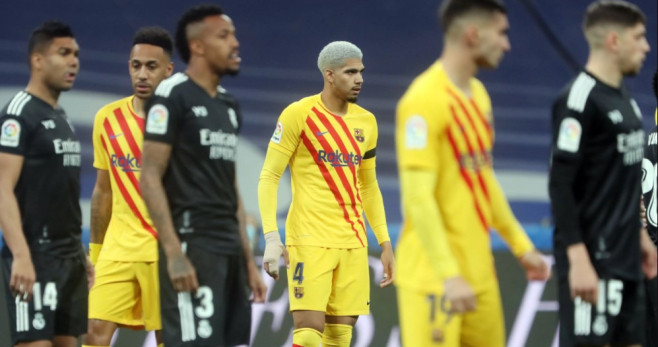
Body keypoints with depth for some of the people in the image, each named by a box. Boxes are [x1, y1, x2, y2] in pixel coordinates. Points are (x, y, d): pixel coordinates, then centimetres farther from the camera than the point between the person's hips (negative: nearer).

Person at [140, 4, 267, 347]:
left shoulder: (228, 106, 17)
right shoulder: (173, 97, -8)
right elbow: (150, 178, -13)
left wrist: (249, 261, 17)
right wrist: (173, 252, -21)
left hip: (229, 251, 9)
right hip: (193, 246, -9)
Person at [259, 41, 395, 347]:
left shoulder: (366, 122, 13)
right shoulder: (298, 114, -5)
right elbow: (268, 177, -5)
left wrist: (384, 243, 17)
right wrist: (271, 238, -15)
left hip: (353, 241, 6)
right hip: (309, 239, -6)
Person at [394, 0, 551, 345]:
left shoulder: (477, 94, 13)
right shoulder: (425, 100, -16)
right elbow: (418, 197, -21)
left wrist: (520, 245, 22)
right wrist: (449, 276, -26)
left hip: (479, 271, 9)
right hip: (434, 277, -9)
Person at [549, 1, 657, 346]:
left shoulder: (623, 98, 14)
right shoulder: (579, 100, -14)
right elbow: (560, 184, -18)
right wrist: (578, 260, -22)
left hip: (625, 258, 9)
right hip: (592, 258, -9)